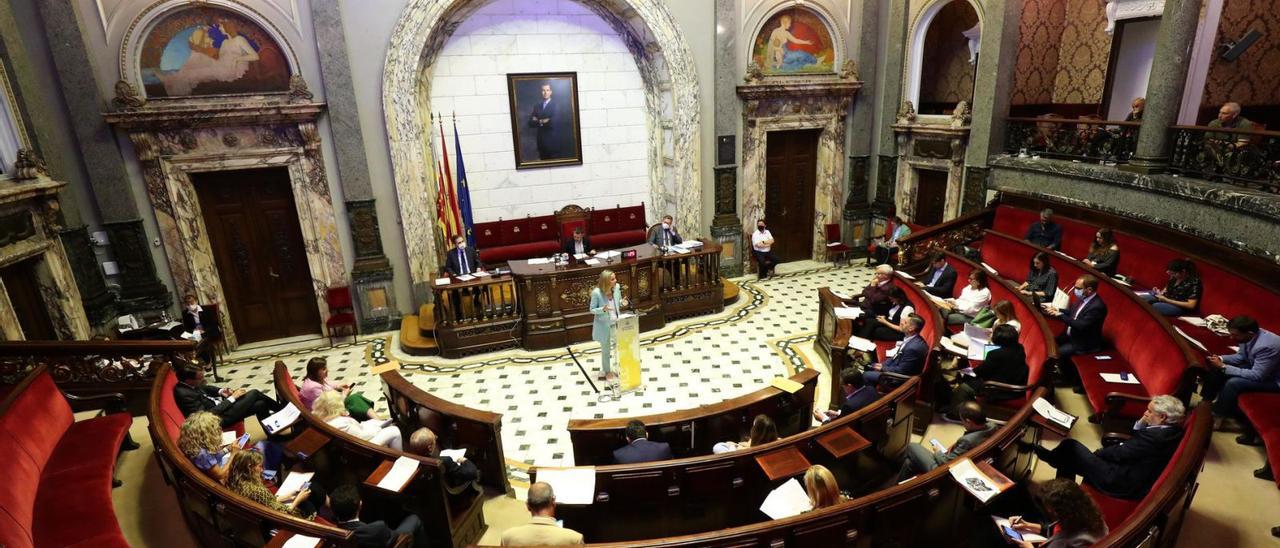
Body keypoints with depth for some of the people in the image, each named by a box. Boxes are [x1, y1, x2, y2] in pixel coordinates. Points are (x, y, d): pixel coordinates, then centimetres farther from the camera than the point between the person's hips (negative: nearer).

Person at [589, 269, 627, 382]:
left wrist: (622, 303, -16)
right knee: (606, 350, 14)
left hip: (616, 323, 4)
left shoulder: (617, 287, -11)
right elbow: (592, 310, -14)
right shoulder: (596, 293, -24)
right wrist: (603, 309, -32)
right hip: (604, 325, -4)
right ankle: (607, 372, 36)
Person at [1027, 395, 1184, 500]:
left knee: (1070, 447, 0)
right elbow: (1133, 443, 11)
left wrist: (1097, 453, -3)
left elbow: (1120, 453, -21)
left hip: (1122, 484, -9)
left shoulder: (1155, 436, -27)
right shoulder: (1171, 430, 2)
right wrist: (1141, 424, -3)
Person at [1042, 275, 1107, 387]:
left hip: (1085, 342, -9)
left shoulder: (1098, 306, -28)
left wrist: (1060, 315, -29)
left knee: (1059, 352, -18)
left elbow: (1081, 326, -32)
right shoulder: (1083, 298, -2)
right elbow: (1072, 312, 13)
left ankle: (1072, 378, 6)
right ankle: (1060, 370, 20)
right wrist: (1057, 310, -5)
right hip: (1073, 334, 9)